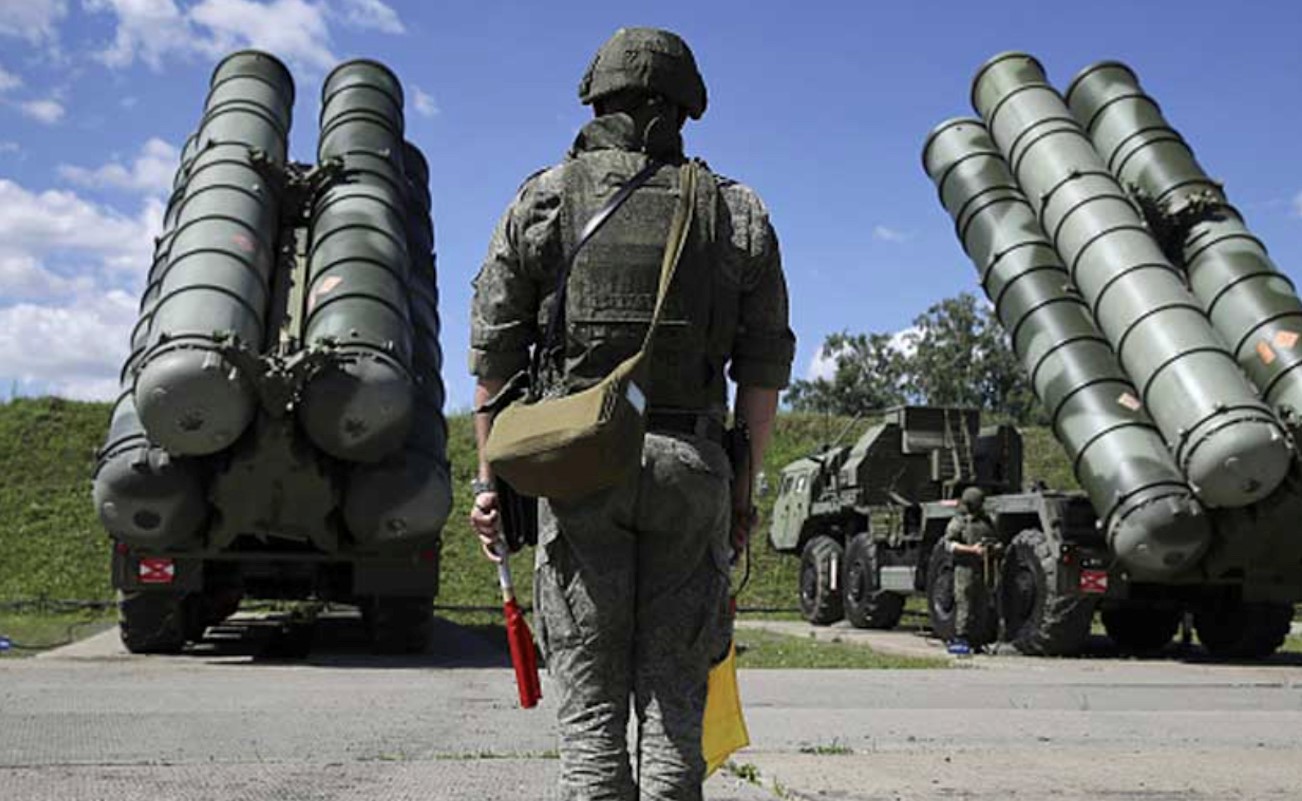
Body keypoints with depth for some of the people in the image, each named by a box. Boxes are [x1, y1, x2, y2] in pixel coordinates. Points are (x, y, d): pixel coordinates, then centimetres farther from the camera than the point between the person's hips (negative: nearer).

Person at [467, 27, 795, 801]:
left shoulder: (543, 201, 6)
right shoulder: (740, 214, 10)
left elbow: (495, 353, 3)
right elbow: (764, 368, 7)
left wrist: (489, 477, 8)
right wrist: (745, 483, 14)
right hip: (692, 466, 1)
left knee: (591, 702, 3)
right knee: (674, 694, 7)